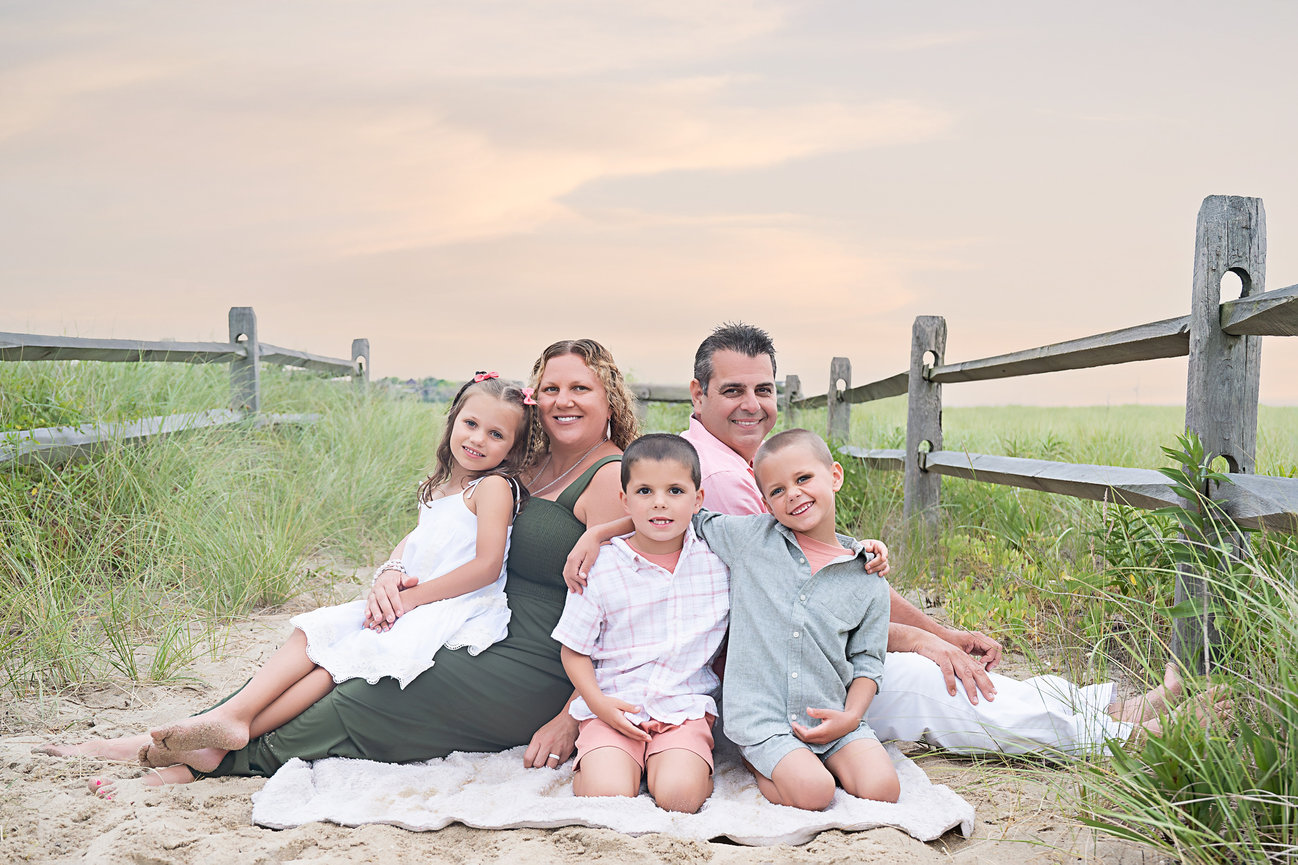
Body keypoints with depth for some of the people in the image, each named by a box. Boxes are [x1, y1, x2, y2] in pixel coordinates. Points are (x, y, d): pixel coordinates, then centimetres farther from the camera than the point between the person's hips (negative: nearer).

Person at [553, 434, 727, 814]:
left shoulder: (719, 560, 2)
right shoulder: (600, 570, -3)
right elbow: (574, 650, 4)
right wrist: (597, 701, -10)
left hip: (686, 707, 1)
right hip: (614, 708, 0)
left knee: (679, 795, -25)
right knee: (606, 794, -24)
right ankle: (588, 765, 7)